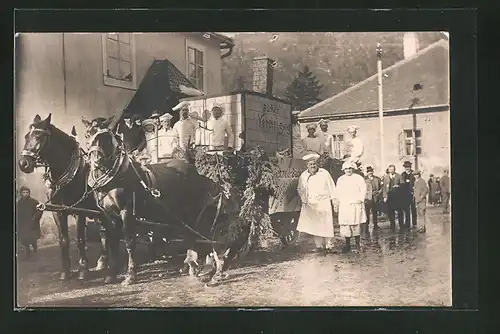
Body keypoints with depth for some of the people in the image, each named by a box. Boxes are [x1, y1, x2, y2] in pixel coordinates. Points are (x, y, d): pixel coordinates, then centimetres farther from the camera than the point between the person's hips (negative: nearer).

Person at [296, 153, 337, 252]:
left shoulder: (324, 173, 1)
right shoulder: (303, 176, 5)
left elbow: (331, 186, 5)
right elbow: (300, 189, 17)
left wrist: (333, 199, 2)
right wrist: (304, 199, 5)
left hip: (324, 203, -1)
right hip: (311, 204, 1)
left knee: (326, 224, -1)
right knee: (314, 225, -3)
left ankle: (328, 244, 9)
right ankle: (318, 245, 3)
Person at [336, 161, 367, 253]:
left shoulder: (358, 178, 4)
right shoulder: (340, 179, 14)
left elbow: (363, 190, 2)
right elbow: (338, 193, 17)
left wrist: (360, 200, -7)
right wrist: (339, 202, 6)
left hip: (355, 205, -3)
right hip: (343, 206, 3)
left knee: (355, 225, -4)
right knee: (345, 225, -2)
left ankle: (357, 245, 5)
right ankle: (347, 244, 8)